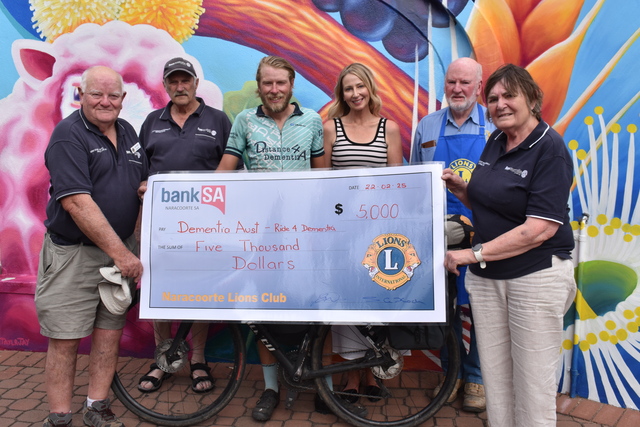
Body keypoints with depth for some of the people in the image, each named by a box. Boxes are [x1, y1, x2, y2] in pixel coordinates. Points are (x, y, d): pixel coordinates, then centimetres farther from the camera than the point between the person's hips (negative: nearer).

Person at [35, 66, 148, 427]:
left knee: (110, 331, 10)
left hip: (122, 248, 6)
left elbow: (144, 185, 16)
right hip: (75, 252, -5)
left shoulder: (127, 132, 10)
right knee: (65, 339, 4)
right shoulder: (69, 135, -10)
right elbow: (77, 203, -19)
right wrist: (121, 254, -20)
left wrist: (134, 246, 4)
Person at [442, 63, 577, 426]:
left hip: (536, 276, -6)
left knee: (533, 384, 8)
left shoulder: (550, 148, -12)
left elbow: (540, 228, -20)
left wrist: (475, 254, -19)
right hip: (486, 276, 6)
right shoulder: (494, 143, 9)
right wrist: (461, 189, 0)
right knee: (495, 377, 15)